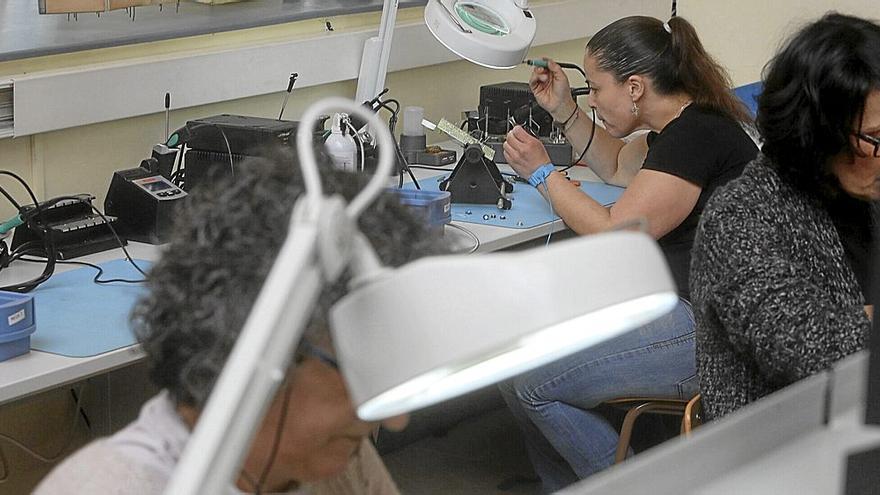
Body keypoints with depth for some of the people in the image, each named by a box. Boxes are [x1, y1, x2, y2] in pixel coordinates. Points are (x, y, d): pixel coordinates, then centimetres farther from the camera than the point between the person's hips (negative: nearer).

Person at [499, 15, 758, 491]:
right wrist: (563, 110, 21)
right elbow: (618, 166, 34)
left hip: (710, 330, -11)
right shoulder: (682, 123, 12)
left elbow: (613, 234, -18)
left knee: (529, 382, -14)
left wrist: (543, 173, -5)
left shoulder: (696, 137, -20)